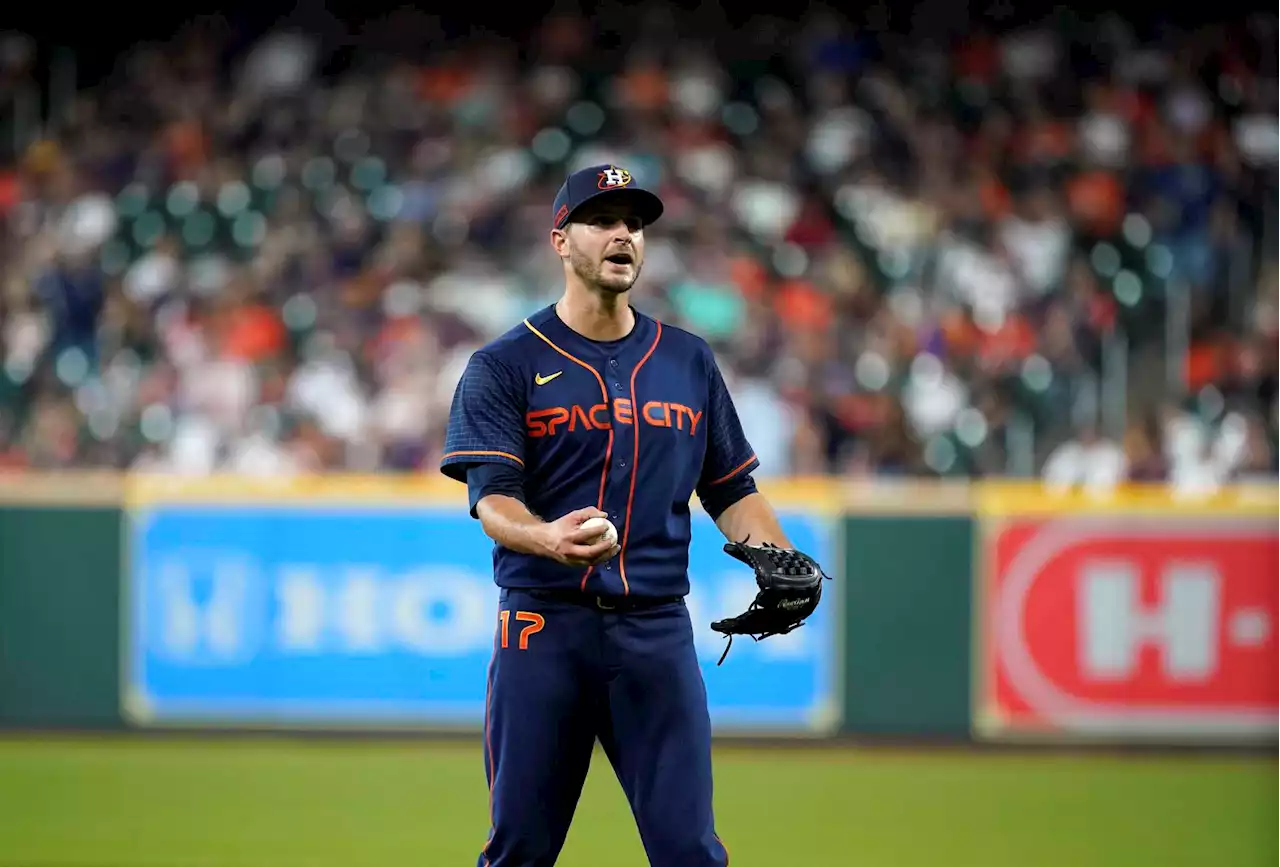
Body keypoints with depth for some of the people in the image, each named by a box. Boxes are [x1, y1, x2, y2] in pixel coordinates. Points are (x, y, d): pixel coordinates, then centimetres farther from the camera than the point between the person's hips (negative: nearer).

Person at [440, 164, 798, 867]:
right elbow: (492, 498, -9)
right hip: (543, 629, -2)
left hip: (657, 631, 2)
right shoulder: (504, 366, 2)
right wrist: (544, 538, -32)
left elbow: (731, 491, 20)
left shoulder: (689, 362, 15)